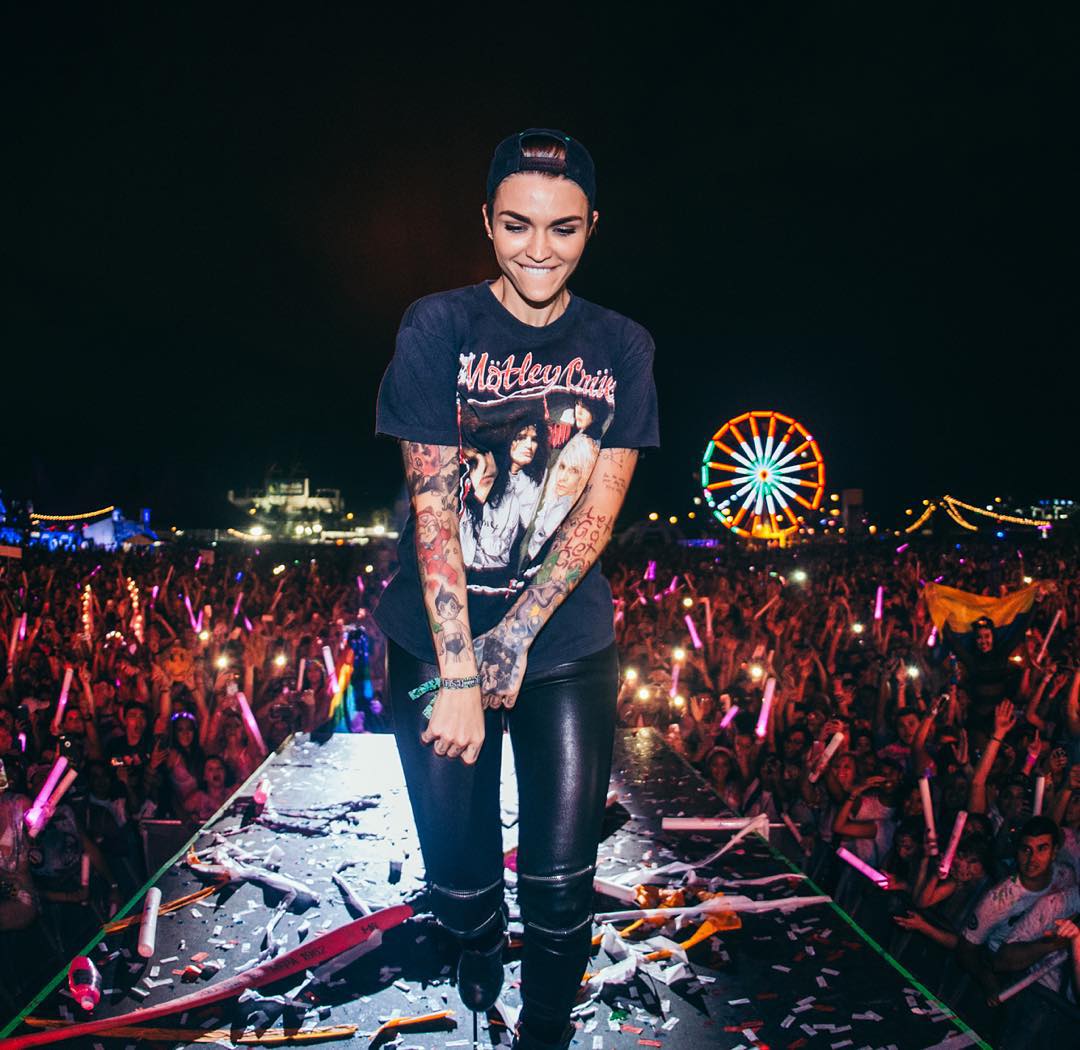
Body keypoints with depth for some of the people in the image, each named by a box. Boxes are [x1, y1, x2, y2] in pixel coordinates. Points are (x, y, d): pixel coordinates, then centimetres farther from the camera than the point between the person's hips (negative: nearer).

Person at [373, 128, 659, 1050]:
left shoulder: (622, 347, 3)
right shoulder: (440, 327, -5)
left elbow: (599, 508, -2)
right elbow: (433, 505, -12)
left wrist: (515, 636, -12)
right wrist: (458, 674, -17)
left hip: (568, 645, 1)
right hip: (440, 638, -1)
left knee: (562, 883, 1)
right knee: (460, 873, 8)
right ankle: (477, 950, 45)